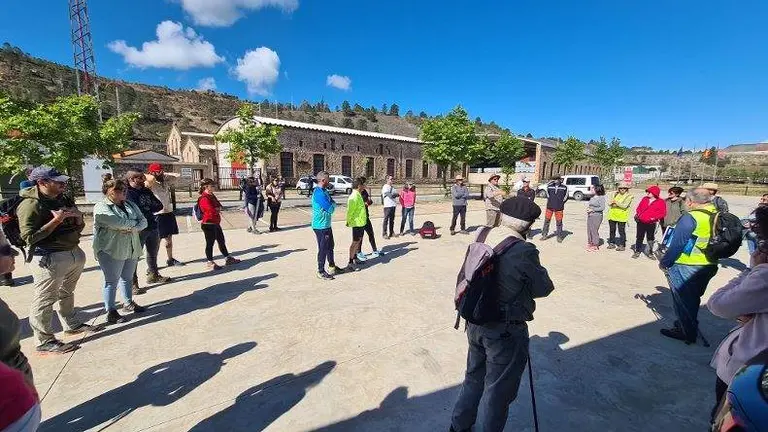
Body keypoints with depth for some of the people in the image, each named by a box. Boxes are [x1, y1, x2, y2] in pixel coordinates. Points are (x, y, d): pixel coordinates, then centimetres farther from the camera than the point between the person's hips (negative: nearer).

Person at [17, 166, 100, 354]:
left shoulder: (64, 200, 9)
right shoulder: (30, 205, -13)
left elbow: (78, 228, 16)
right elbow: (29, 237, -18)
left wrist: (78, 216, -4)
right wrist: (56, 220, -22)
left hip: (74, 253, 8)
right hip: (49, 259, -7)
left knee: (67, 293, 22)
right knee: (45, 300, 1)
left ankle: (72, 324, 37)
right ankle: (44, 342, 12)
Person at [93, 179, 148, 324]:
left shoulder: (131, 205, 12)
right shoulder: (101, 207, -8)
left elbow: (143, 221, 4)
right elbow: (117, 222, -22)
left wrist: (131, 228, -15)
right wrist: (135, 223, -6)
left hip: (132, 249, 6)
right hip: (111, 250, -6)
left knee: (127, 278, 17)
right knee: (112, 281, 3)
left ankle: (128, 303, 31)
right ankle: (111, 311, 13)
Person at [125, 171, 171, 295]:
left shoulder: (146, 191, 13)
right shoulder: (128, 193, -9)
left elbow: (159, 205, 7)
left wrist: (145, 210, -7)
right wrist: (150, 210, -6)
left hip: (152, 227, 8)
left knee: (153, 253, 20)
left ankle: (153, 275, 38)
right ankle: (132, 284, 4)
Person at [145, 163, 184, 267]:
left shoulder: (164, 180, 7)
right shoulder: (151, 183, -15)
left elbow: (176, 175, 15)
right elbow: (151, 178, -37)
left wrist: (164, 174, 8)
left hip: (169, 212, 7)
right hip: (158, 214, -7)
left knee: (169, 237, 17)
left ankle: (170, 259, 30)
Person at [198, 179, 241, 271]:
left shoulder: (212, 196, 11)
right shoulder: (204, 198, -19)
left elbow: (219, 206, 15)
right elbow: (212, 210, -27)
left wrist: (217, 209, -7)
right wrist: (218, 210, -6)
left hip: (216, 223, 10)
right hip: (208, 224, -10)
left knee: (221, 241, 17)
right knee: (210, 243, 3)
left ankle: (228, 258, 28)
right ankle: (210, 263, 17)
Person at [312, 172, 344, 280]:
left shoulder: (324, 191, 10)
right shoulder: (319, 193, -22)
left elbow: (332, 203, 11)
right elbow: (330, 209, -23)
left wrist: (332, 204, -9)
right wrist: (333, 205, -3)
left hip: (327, 225, 10)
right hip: (321, 226, -10)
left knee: (330, 247, 20)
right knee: (323, 249, 1)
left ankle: (332, 267, 35)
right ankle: (321, 272, 15)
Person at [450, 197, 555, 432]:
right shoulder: (524, 251, -23)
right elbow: (544, 289, -8)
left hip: (475, 323, 7)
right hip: (506, 331, -6)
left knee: (474, 378, 27)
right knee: (497, 391, 17)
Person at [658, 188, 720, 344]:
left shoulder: (690, 218, -20)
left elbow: (677, 244, -21)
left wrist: (664, 262, -10)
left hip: (686, 266, -8)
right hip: (710, 266, 8)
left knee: (682, 299, 7)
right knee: (693, 298, 22)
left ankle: (686, 332, 17)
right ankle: (691, 326, 37)